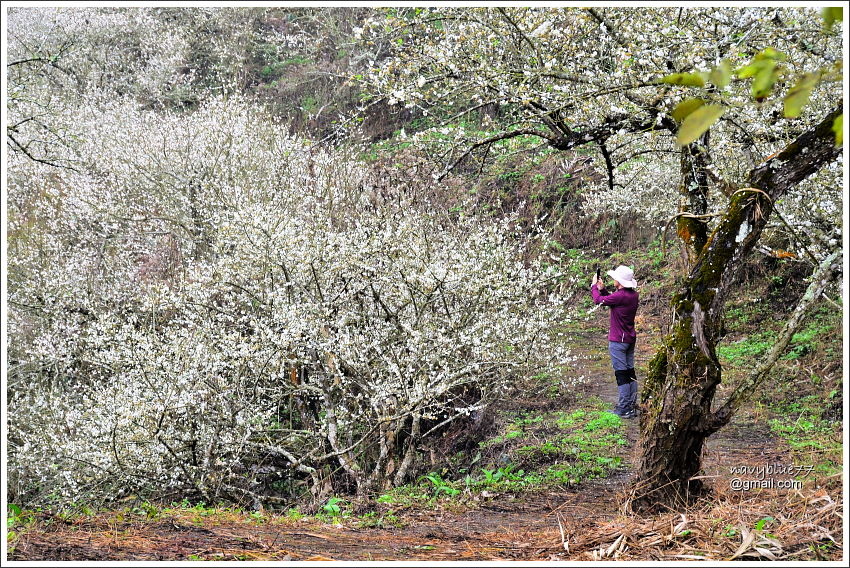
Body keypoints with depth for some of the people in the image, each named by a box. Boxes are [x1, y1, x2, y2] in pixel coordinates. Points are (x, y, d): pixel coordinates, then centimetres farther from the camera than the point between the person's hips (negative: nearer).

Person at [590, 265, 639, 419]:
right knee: (630, 372, 12)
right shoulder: (633, 295, 6)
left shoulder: (620, 296, -22)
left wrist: (594, 286, 6)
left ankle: (624, 409, -4)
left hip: (618, 340, -9)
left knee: (621, 373, -5)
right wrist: (602, 289, 12)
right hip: (630, 339, 9)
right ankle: (632, 406, 17)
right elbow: (611, 299, 18)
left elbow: (598, 300, -10)